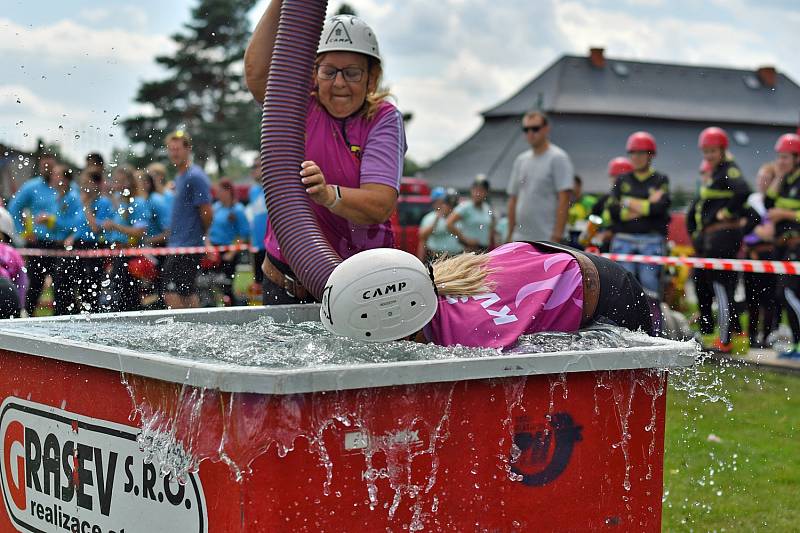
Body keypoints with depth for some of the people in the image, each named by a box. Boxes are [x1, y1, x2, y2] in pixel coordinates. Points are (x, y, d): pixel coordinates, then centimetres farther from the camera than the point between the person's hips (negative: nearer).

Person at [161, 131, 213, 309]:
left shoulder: (195, 177, -13)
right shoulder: (179, 177, 17)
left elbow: (207, 213, -15)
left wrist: (201, 235, 0)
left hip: (188, 247, -10)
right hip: (177, 245, 10)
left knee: (171, 294, -13)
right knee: (188, 293, 12)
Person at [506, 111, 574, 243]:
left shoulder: (558, 158, -6)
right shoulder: (521, 160, 16)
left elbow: (564, 199, -13)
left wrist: (557, 236, -19)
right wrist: (510, 236, 13)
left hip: (547, 239, -7)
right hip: (520, 240, 7)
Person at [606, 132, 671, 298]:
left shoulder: (661, 180, 7)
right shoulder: (622, 180, 13)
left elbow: (661, 206, -10)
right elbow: (612, 208, -1)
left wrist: (630, 203, -4)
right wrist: (646, 206, -7)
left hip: (652, 241, -2)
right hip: (624, 239, 2)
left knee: (650, 283, -5)